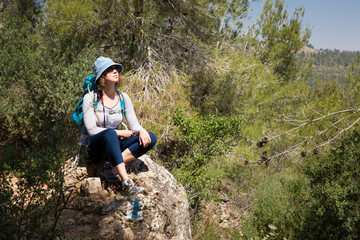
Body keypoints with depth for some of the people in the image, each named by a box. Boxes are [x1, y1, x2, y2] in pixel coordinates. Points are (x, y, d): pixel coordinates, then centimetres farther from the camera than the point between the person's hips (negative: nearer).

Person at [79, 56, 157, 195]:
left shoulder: (123, 98, 4)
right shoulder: (90, 98, -10)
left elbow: (133, 124, 2)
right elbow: (91, 130, -15)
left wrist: (141, 131, -22)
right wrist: (120, 133, -17)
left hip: (114, 146, 6)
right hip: (94, 146, -5)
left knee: (151, 138, -16)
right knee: (110, 134, -40)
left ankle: (109, 165, -25)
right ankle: (126, 182, -43)